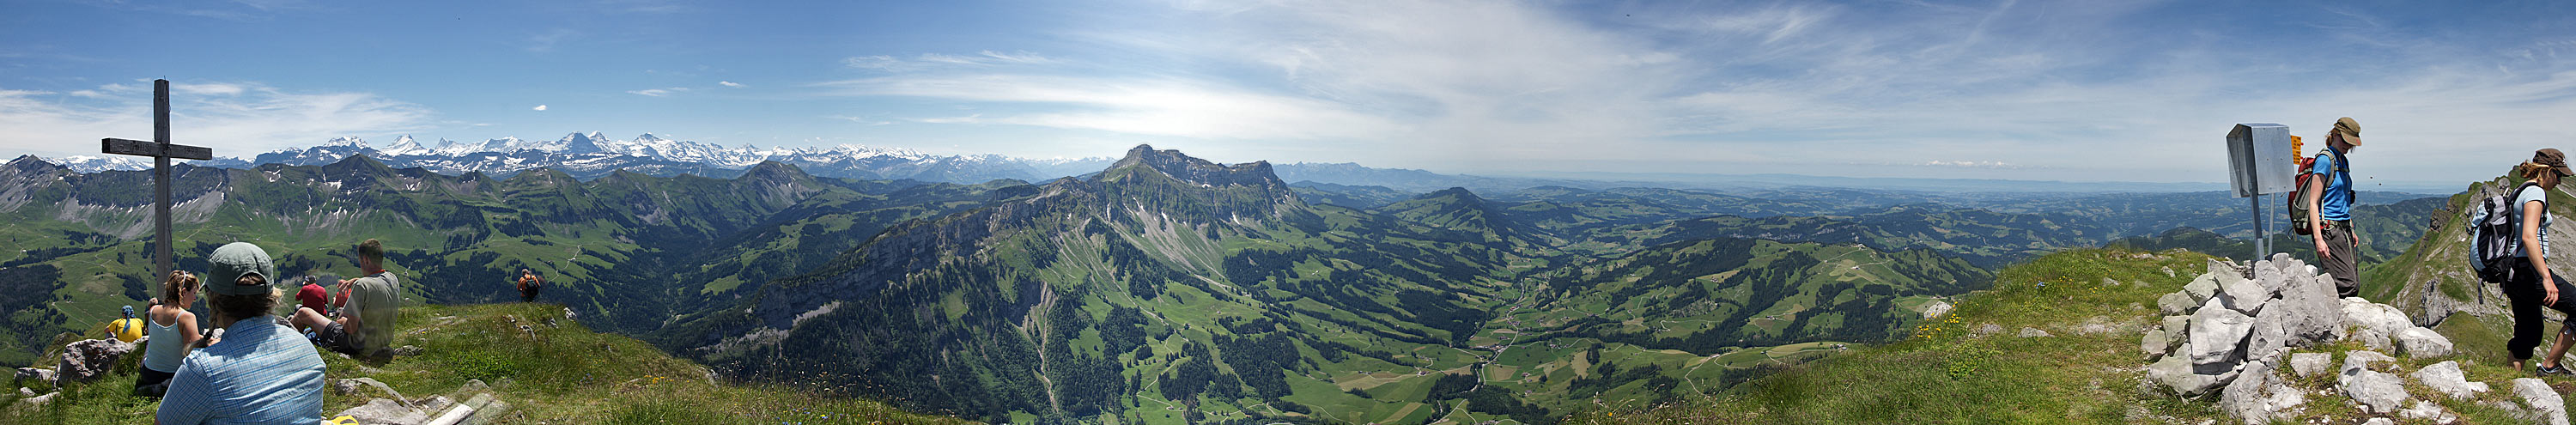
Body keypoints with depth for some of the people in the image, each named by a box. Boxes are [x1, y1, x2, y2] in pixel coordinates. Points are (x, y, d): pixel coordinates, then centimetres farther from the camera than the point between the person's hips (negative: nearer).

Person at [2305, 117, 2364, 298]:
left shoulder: (2343, 162, 17)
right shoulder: (2325, 159, -10)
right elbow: (2313, 202, -16)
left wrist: (2351, 230, 22)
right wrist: (2318, 238, -22)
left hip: (2343, 228, 9)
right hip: (2328, 229, -9)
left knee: (2354, 285, 3)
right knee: (2347, 284, -15)